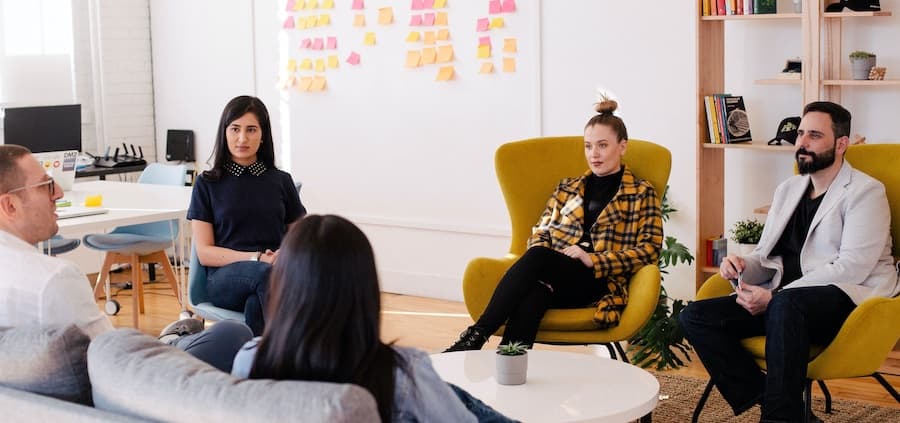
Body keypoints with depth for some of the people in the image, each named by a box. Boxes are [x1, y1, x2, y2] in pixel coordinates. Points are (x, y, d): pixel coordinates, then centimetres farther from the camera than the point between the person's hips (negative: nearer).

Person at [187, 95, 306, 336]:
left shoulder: (281, 182, 17)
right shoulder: (207, 184, 11)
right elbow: (204, 252, 4)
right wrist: (257, 259, -11)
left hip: (277, 274, 1)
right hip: (225, 277, -1)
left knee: (256, 305, -38)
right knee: (265, 274, -39)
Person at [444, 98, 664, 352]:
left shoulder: (642, 193, 14)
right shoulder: (567, 188, 27)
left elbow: (649, 249, 2)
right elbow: (541, 232, 22)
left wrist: (593, 260, -11)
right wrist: (540, 255, -4)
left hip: (599, 283, -3)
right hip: (552, 278, 3)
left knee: (537, 258, -35)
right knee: (533, 296, -37)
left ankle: (477, 335, -39)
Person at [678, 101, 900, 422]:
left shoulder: (865, 192, -2)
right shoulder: (787, 190, 20)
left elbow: (852, 268, -14)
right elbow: (766, 256, 22)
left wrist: (774, 296, -18)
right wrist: (742, 268, -4)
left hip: (847, 302, -7)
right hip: (781, 302, 7)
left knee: (785, 305, -40)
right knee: (694, 317, -13)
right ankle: (765, 396, -18)